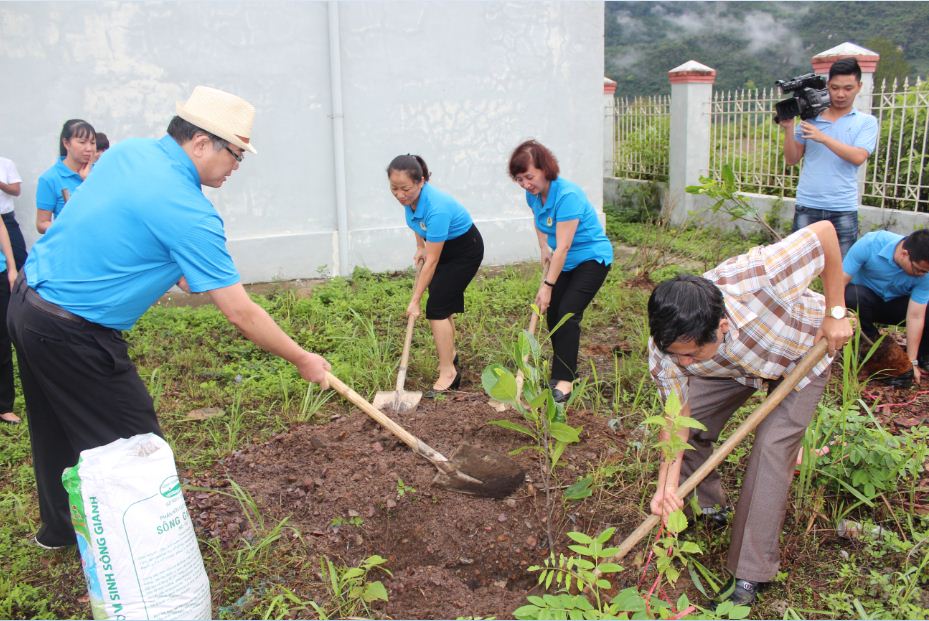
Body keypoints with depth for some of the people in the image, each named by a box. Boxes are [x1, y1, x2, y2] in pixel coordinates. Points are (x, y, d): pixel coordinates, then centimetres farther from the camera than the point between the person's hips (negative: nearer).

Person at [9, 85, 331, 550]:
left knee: (58, 431, 24)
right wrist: (302, 360, -9)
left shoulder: (128, 150, 3)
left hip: (27, 299, 9)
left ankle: (59, 528, 44)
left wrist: (169, 269, 14)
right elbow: (240, 313, -20)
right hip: (73, 332, -9)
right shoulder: (189, 212, -22)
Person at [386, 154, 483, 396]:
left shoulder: (436, 207, -38)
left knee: (437, 307, -13)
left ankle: (448, 374, -8)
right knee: (443, 305, 15)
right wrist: (420, 246, 1)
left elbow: (431, 262, -32)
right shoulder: (410, 197, -17)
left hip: (465, 250, -8)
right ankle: (450, 354, 36)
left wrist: (415, 300, -26)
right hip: (443, 246, 8)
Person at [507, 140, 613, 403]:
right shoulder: (533, 194, -5)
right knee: (552, 314, 6)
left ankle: (564, 380, -11)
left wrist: (548, 286, -26)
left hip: (592, 258, -8)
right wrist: (543, 248, 6)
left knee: (568, 314, -17)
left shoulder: (567, 195, -30)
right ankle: (564, 369, 23)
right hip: (565, 262, 8)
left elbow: (563, 247, -29)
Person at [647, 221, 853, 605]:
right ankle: (709, 507, 25)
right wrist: (667, 483, -33)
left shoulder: (756, 277, -47)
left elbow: (825, 231, -32)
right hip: (737, 365, 4)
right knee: (693, 425, -5)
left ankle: (749, 576, -2)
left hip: (801, 353, -3)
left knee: (772, 450, -13)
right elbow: (677, 414, -22)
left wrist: (835, 312, -25)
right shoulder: (665, 347, -33)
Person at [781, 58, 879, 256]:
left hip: (844, 210, -1)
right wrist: (788, 128, -8)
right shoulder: (810, 118, 7)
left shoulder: (866, 122, 5)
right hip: (807, 206, 1)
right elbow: (791, 159, 6)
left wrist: (823, 137, -17)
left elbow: (858, 157, -11)